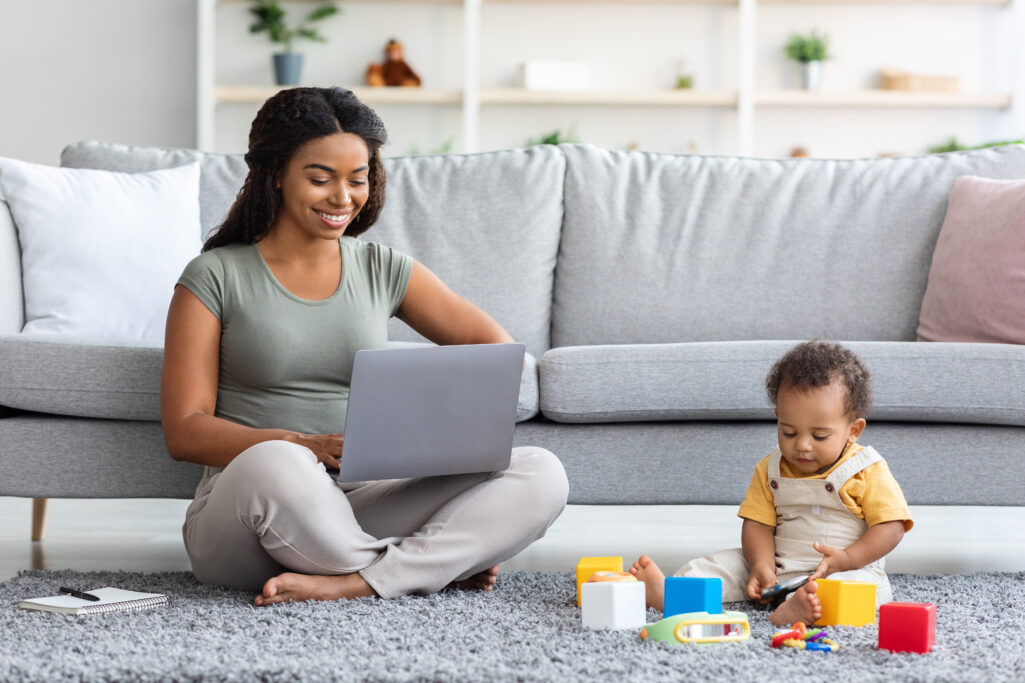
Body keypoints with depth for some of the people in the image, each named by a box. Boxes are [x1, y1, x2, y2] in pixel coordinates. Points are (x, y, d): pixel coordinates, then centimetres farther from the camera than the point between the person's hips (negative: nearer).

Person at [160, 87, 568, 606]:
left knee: (541, 474, -17)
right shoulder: (214, 278, 2)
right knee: (275, 463, -40)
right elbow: (183, 432, -5)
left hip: (359, 509, 4)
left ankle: (351, 584, -29)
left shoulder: (384, 271, 13)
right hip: (241, 512, -3)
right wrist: (310, 447, -20)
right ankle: (441, 562, -17)